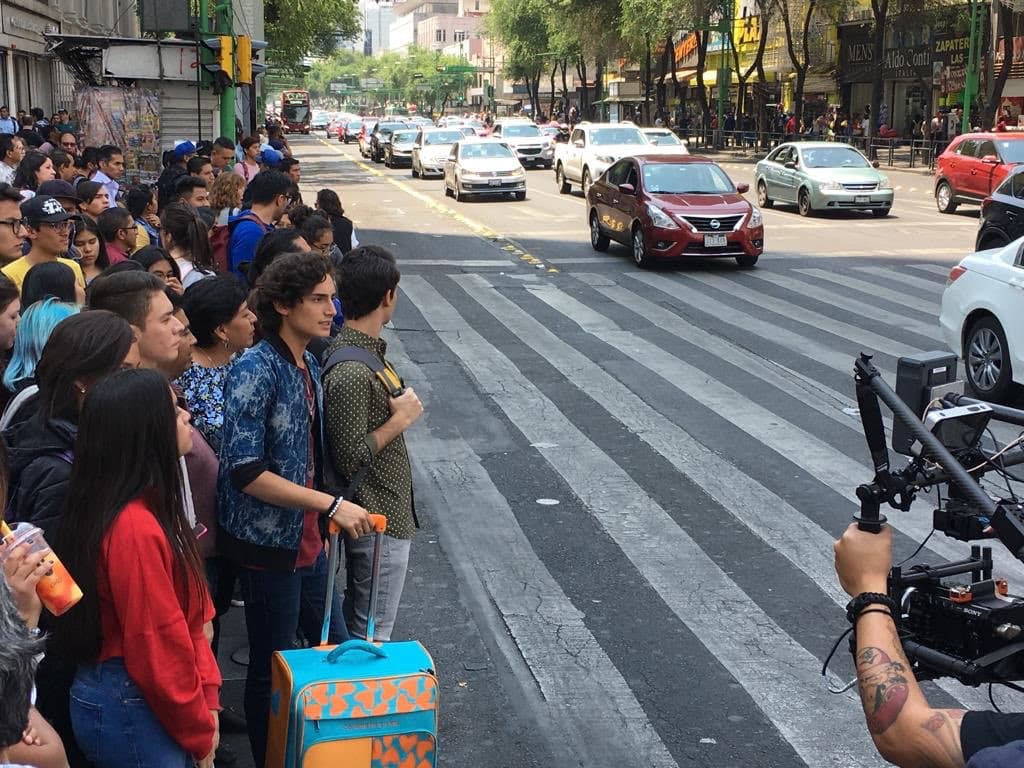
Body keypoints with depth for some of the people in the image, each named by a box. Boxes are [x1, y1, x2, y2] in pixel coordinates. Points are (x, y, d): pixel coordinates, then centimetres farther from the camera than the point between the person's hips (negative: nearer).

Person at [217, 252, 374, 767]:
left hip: (307, 538, 8)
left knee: (336, 647, 17)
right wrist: (332, 505, -24)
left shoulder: (309, 367, 7)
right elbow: (244, 473, -24)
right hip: (268, 544, -8)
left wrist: (323, 519, 15)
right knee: (273, 668, 5)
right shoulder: (255, 371, -19)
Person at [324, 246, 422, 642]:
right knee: (373, 636, 3)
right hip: (380, 520, -10)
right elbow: (350, 458, -25)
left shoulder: (364, 347, 5)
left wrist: (397, 410, 9)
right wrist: (400, 419, -19)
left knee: (356, 621, 23)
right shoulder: (352, 372, -27)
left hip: (375, 514, 10)